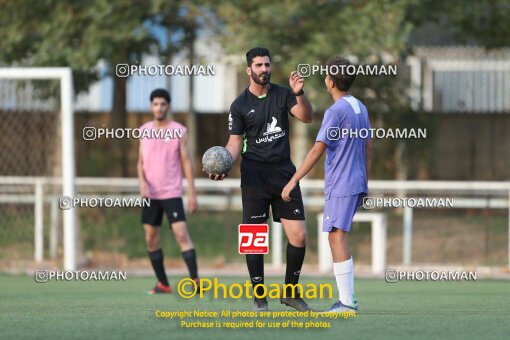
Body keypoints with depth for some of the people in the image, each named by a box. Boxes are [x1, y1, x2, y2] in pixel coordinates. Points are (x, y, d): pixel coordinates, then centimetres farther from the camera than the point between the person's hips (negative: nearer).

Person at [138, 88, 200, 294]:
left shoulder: (178, 131, -1)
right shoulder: (144, 130, 9)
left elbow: (186, 162, -1)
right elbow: (141, 161, 12)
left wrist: (192, 193, -6)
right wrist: (142, 181, -7)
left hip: (172, 192, -4)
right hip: (150, 194, 4)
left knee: (181, 234, -15)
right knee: (151, 239, 6)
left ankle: (195, 280, -17)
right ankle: (163, 284, 15)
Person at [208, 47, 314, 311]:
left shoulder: (282, 94, 7)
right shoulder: (240, 105, 2)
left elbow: (306, 117, -5)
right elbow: (235, 141, 2)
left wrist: (299, 93, -21)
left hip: (284, 171, 2)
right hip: (255, 174, -2)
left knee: (299, 237, -3)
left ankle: (290, 292, 14)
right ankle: (259, 298, 6)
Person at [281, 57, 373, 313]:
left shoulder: (336, 112, -14)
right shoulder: (360, 108, 12)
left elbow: (318, 150, -19)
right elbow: (368, 147, 18)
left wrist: (293, 181, -18)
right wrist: (364, 182, 25)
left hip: (340, 186, -9)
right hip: (357, 184, 9)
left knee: (337, 237, -9)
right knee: (337, 237, 14)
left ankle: (347, 302, -13)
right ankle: (346, 298, 13)